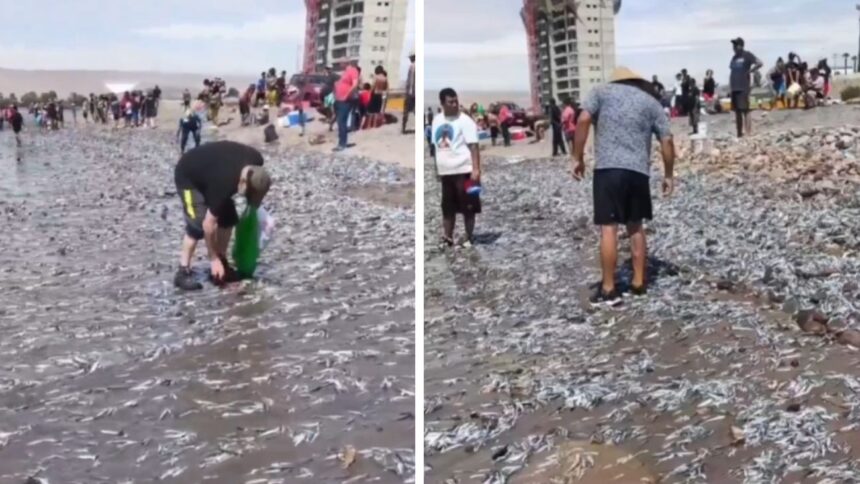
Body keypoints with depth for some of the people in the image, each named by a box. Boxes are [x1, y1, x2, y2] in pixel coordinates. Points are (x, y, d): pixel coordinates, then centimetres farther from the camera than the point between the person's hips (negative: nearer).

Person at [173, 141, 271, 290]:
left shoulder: (256, 160, -23)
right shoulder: (224, 183, -41)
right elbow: (209, 224, -32)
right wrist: (213, 259, -25)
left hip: (207, 171, 8)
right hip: (188, 177, -8)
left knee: (229, 217, 1)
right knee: (198, 224, -20)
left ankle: (221, 266, 10)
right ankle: (183, 272, -12)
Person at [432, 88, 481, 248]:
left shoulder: (465, 121, -8)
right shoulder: (437, 120, 10)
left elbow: (473, 146, -13)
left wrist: (476, 169, -21)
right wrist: (436, 170, 16)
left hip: (463, 171, -6)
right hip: (445, 172, 6)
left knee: (468, 207, 2)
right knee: (447, 207, 11)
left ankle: (469, 239, 11)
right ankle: (447, 238, 19)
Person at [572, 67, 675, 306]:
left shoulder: (602, 91, 10)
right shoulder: (651, 101, 16)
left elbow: (583, 120, -5)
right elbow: (667, 140, 9)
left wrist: (578, 158, -1)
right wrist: (668, 175, 17)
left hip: (608, 168, -3)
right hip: (639, 170, 3)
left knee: (609, 228, -4)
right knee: (636, 225, 17)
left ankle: (608, 289, -3)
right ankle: (639, 282, 23)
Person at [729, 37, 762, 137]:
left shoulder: (747, 55, -4)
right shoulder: (734, 57, 18)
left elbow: (759, 63, -12)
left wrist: (749, 71, -9)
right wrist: (731, 84, 14)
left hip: (743, 87, -8)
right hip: (734, 87, 8)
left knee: (745, 110, -11)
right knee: (737, 112, 9)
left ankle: (749, 134, -13)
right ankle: (739, 134, 13)